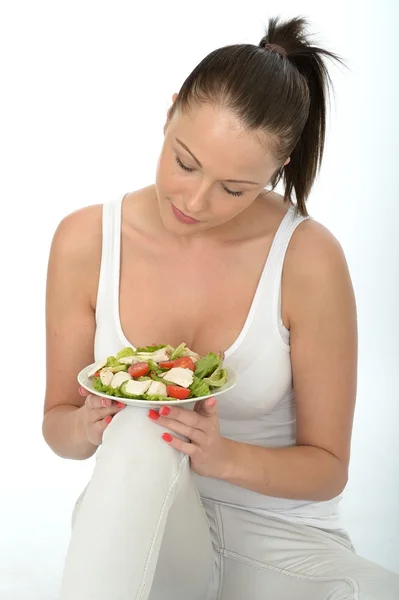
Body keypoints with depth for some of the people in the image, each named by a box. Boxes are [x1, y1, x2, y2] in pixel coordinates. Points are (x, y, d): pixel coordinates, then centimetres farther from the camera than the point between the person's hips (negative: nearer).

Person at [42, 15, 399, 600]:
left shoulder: (308, 258, -16)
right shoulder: (85, 239, -9)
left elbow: (327, 467, -6)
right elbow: (57, 424, 2)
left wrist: (223, 457, -25)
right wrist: (87, 425, -21)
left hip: (279, 535, 1)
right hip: (135, 526, 0)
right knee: (138, 435, -34)